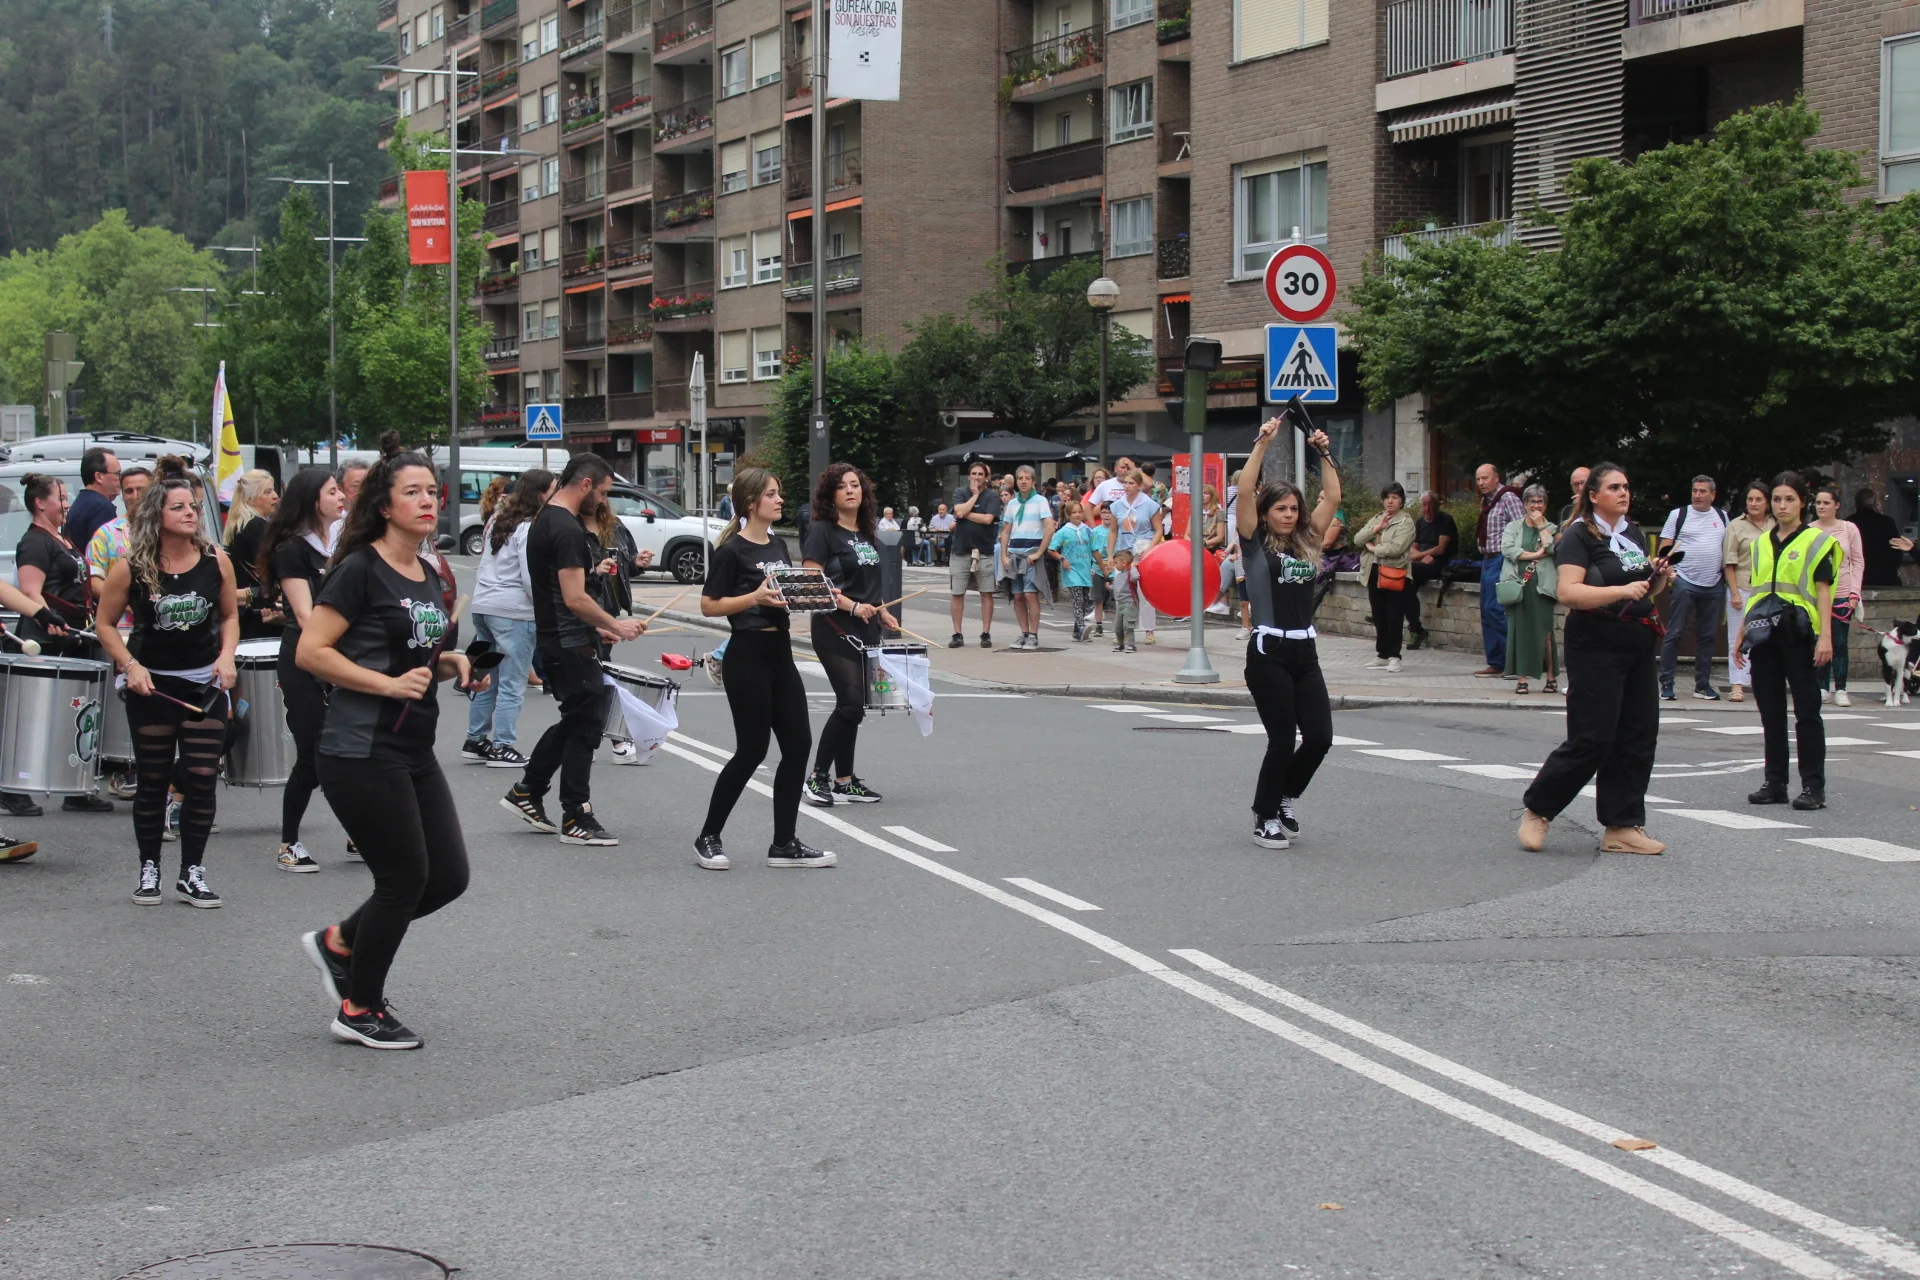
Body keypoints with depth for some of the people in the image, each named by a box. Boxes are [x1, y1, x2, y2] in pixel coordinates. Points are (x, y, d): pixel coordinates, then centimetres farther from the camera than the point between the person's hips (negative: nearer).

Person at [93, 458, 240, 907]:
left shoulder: (216, 561, -5)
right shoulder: (131, 567, -10)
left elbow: (230, 616, 9)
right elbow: (106, 623, 0)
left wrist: (227, 656, -7)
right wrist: (130, 665, -13)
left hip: (205, 684, 1)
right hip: (151, 684, -1)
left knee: (202, 779, -2)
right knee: (153, 781, 7)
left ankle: (192, 874, 10)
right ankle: (149, 870, 20)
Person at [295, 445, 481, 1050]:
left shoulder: (429, 576, 13)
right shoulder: (361, 570, -12)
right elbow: (311, 651, -17)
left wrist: (450, 662, 6)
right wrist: (390, 684, -20)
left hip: (414, 752, 8)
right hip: (361, 754, -8)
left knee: (449, 876, 7)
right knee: (405, 878, -2)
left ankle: (340, 943, 27)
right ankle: (359, 1011, 16)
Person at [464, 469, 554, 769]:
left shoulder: (499, 521, 14)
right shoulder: (530, 529, -13)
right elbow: (532, 579, -16)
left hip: (482, 606, 9)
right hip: (513, 612, -9)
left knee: (486, 681, 16)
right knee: (512, 685, -2)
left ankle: (475, 741, 22)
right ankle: (502, 747, -1)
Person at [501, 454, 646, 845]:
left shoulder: (546, 521, 14)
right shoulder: (568, 529, -20)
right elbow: (575, 599, -24)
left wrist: (596, 628, 20)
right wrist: (616, 625, -13)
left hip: (555, 639, 10)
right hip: (571, 646, -10)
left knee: (576, 718, 19)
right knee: (586, 722, -3)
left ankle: (527, 793, 24)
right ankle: (575, 819, 4)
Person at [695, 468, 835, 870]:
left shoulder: (779, 544, 13)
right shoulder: (732, 551, -11)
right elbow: (709, 606, -12)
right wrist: (755, 597, -22)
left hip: (780, 652, 8)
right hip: (748, 655, -8)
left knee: (798, 744, 4)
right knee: (752, 750, -3)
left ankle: (785, 844, 11)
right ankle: (708, 838, 11)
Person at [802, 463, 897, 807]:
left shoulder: (867, 534, 16)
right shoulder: (822, 531, -6)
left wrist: (883, 613, 13)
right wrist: (852, 606, -19)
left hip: (865, 631, 7)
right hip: (835, 630, -7)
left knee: (852, 707, 9)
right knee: (852, 704, -14)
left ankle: (845, 782, 15)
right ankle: (817, 777, -4)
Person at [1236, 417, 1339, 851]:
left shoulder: (1307, 543, 12)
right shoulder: (1255, 543, -1)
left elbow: (1332, 498, 11)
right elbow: (1244, 492, -13)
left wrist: (1324, 453, 6)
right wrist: (1263, 444, -12)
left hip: (1305, 652, 5)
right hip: (1268, 652, -5)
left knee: (1320, 737, -1)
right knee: (1282, 740, -3)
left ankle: (1286, 799, 24)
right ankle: (1265, 818, 15)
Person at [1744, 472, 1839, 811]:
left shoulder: (1816, 540, -1)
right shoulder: (1762, 543, 15)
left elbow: (1823, 590, -6)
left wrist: (1825, 636, -14)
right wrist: (1743, 633, 17)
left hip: (1798, 633, -6)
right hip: (1765, 634, 6)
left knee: (1807, 711, -4)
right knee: (1771, 712, 8)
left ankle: (1813, 786, -1)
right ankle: (1775, 782, 14)